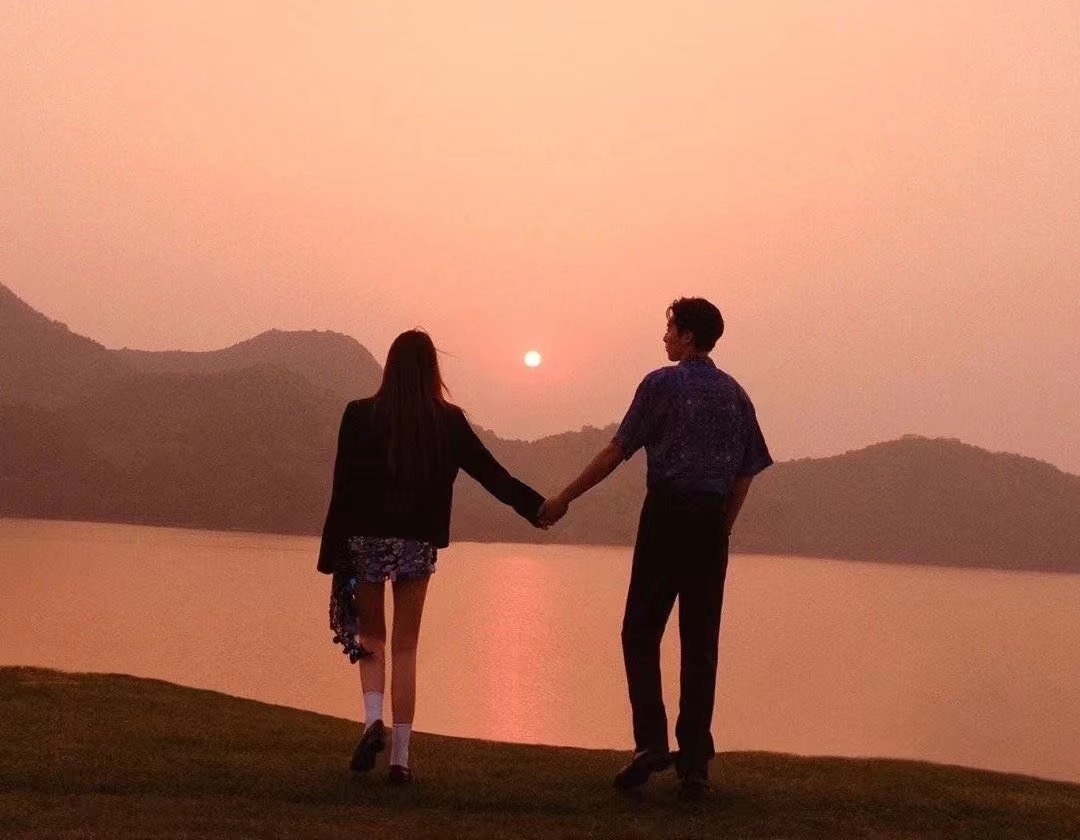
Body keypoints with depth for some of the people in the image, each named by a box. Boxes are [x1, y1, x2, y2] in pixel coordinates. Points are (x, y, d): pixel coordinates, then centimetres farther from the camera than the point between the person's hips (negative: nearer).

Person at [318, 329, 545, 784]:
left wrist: (333, 555, -2)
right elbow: (492, 474, 1)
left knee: (370, 634, 18)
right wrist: (538, 508, 9)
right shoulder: (448, 422, -3)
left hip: (366, 540, -1)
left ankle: (373, 720, -6)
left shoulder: (360, 415, -5)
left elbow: (342, 489, -6)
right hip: (418, 543, 1)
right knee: (405, 648, 9)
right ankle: (400, 756, 8)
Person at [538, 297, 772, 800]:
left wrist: (564, 499, 4)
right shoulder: (735, 395, 13)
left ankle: (650, 742, -10)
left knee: (642, 632, 3)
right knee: (701, 643, 6)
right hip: (712, 523, 4)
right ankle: (694, 762, 7)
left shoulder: (661, 385, -2)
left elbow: (616, 453, -3)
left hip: (666, 516, -4)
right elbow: (745, 473, 12)